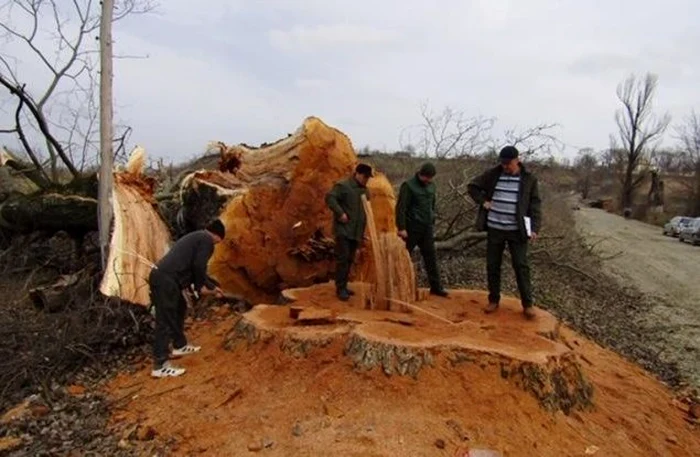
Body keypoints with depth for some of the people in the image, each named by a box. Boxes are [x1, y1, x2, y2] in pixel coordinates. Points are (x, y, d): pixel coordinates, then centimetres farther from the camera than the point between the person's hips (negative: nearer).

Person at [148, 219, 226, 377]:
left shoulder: (196, 237, 28)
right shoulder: (207, 240, -2)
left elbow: (191, 266, 34)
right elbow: (198, 266, -13)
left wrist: (211, 286, 39)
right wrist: (200, 286, 5)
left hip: (162, 276, 10)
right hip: (166, 279, -10)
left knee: (180, 308, 27)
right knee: (165, 321, -7)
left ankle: (180, 346, 39)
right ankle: (160, 366, -4)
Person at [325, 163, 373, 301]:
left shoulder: (365, 190, 17)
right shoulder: (343, 186, -7)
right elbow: (329, 198, -17)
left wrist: (363, 231, 19)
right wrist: (340, 213, -22)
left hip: (356, 232, 7)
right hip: (343, 230, -7)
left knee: (350, 260, 10)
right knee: (342, 259, -10)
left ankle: (343, 286, 20)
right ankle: (340, 288, -4)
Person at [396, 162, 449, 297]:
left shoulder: (431, 186, 10)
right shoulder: (409, 185, -10)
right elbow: (401, 208, -14)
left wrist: (432, 223, 15)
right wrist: (402, 228, -18)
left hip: (427, 228, 6)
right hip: (412, 228, -6)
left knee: (431, 257, 6)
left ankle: (436, 286, 12)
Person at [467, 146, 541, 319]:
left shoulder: (529, 179, -2)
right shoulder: (493, 174, 2)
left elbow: (535, 206, -2)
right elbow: (473, 186, 12)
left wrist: (534, 228, -11)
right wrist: (483, 201, -2)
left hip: (517, 230, -2)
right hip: (494, 228, 2)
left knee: (521, 266, 0)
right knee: (492, 266, 8)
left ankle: (527, 304, 11)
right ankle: (494, 300, 22)